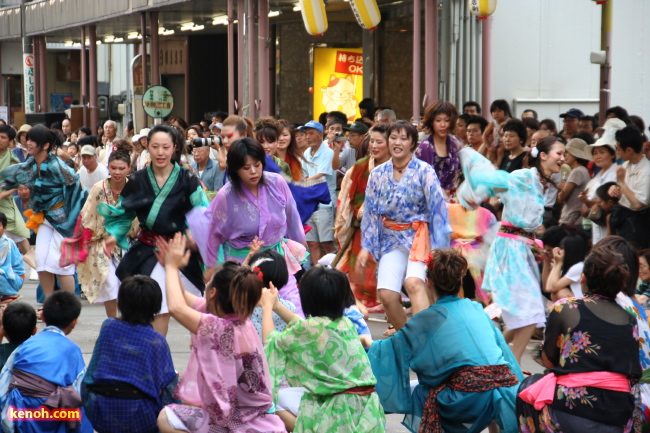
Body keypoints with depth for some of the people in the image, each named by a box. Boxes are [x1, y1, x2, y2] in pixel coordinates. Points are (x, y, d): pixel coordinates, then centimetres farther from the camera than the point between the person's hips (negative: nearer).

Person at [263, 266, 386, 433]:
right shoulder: (346, 323, 9)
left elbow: (271, 341, 5)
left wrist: (267, 306, 19)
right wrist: (276, 304, 34)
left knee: (280, 397, 9)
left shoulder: (311, 329, -12)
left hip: (340, 415, -7)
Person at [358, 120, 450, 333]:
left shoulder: (424, 171, -5)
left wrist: (438, 247, -13)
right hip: (391, 238, 4)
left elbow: (437, 207, -8)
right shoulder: (378, 174, 6)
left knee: (413, 283, -28)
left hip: (417, 235, -3)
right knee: (387, 295, -9)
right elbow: (370, 211, 10)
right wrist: (365, 247, 7)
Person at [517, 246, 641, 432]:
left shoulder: (564, 308, -1)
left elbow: (548, 361, 7)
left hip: (570, 411, -4)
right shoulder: (631, 321, 9)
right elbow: (631, 376, 13)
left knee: (528, 386, 27)